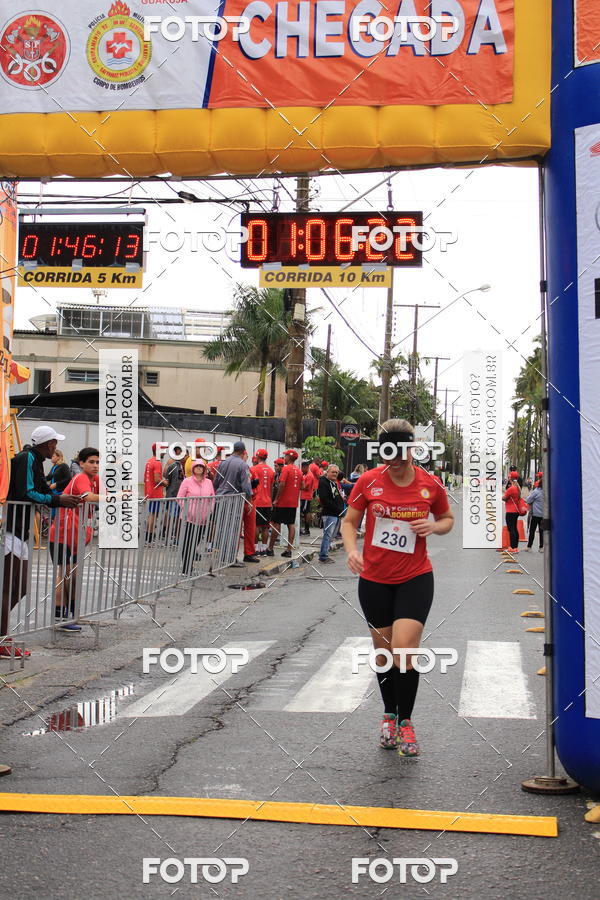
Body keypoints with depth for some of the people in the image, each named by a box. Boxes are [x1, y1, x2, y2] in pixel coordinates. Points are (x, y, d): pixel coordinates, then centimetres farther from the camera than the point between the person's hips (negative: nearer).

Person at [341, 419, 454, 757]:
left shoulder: (430, 485, -5)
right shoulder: (368, 481, -5)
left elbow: (447, 519, 11)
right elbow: (350, 521, 4)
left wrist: (433, 527, -12)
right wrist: (352, 549, -14)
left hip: (415, 578, -1)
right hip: (374, 579, 2)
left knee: (403, 649, -14)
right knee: (383, 651, 12)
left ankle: (405, 722, 5)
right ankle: (390, 715, 35)